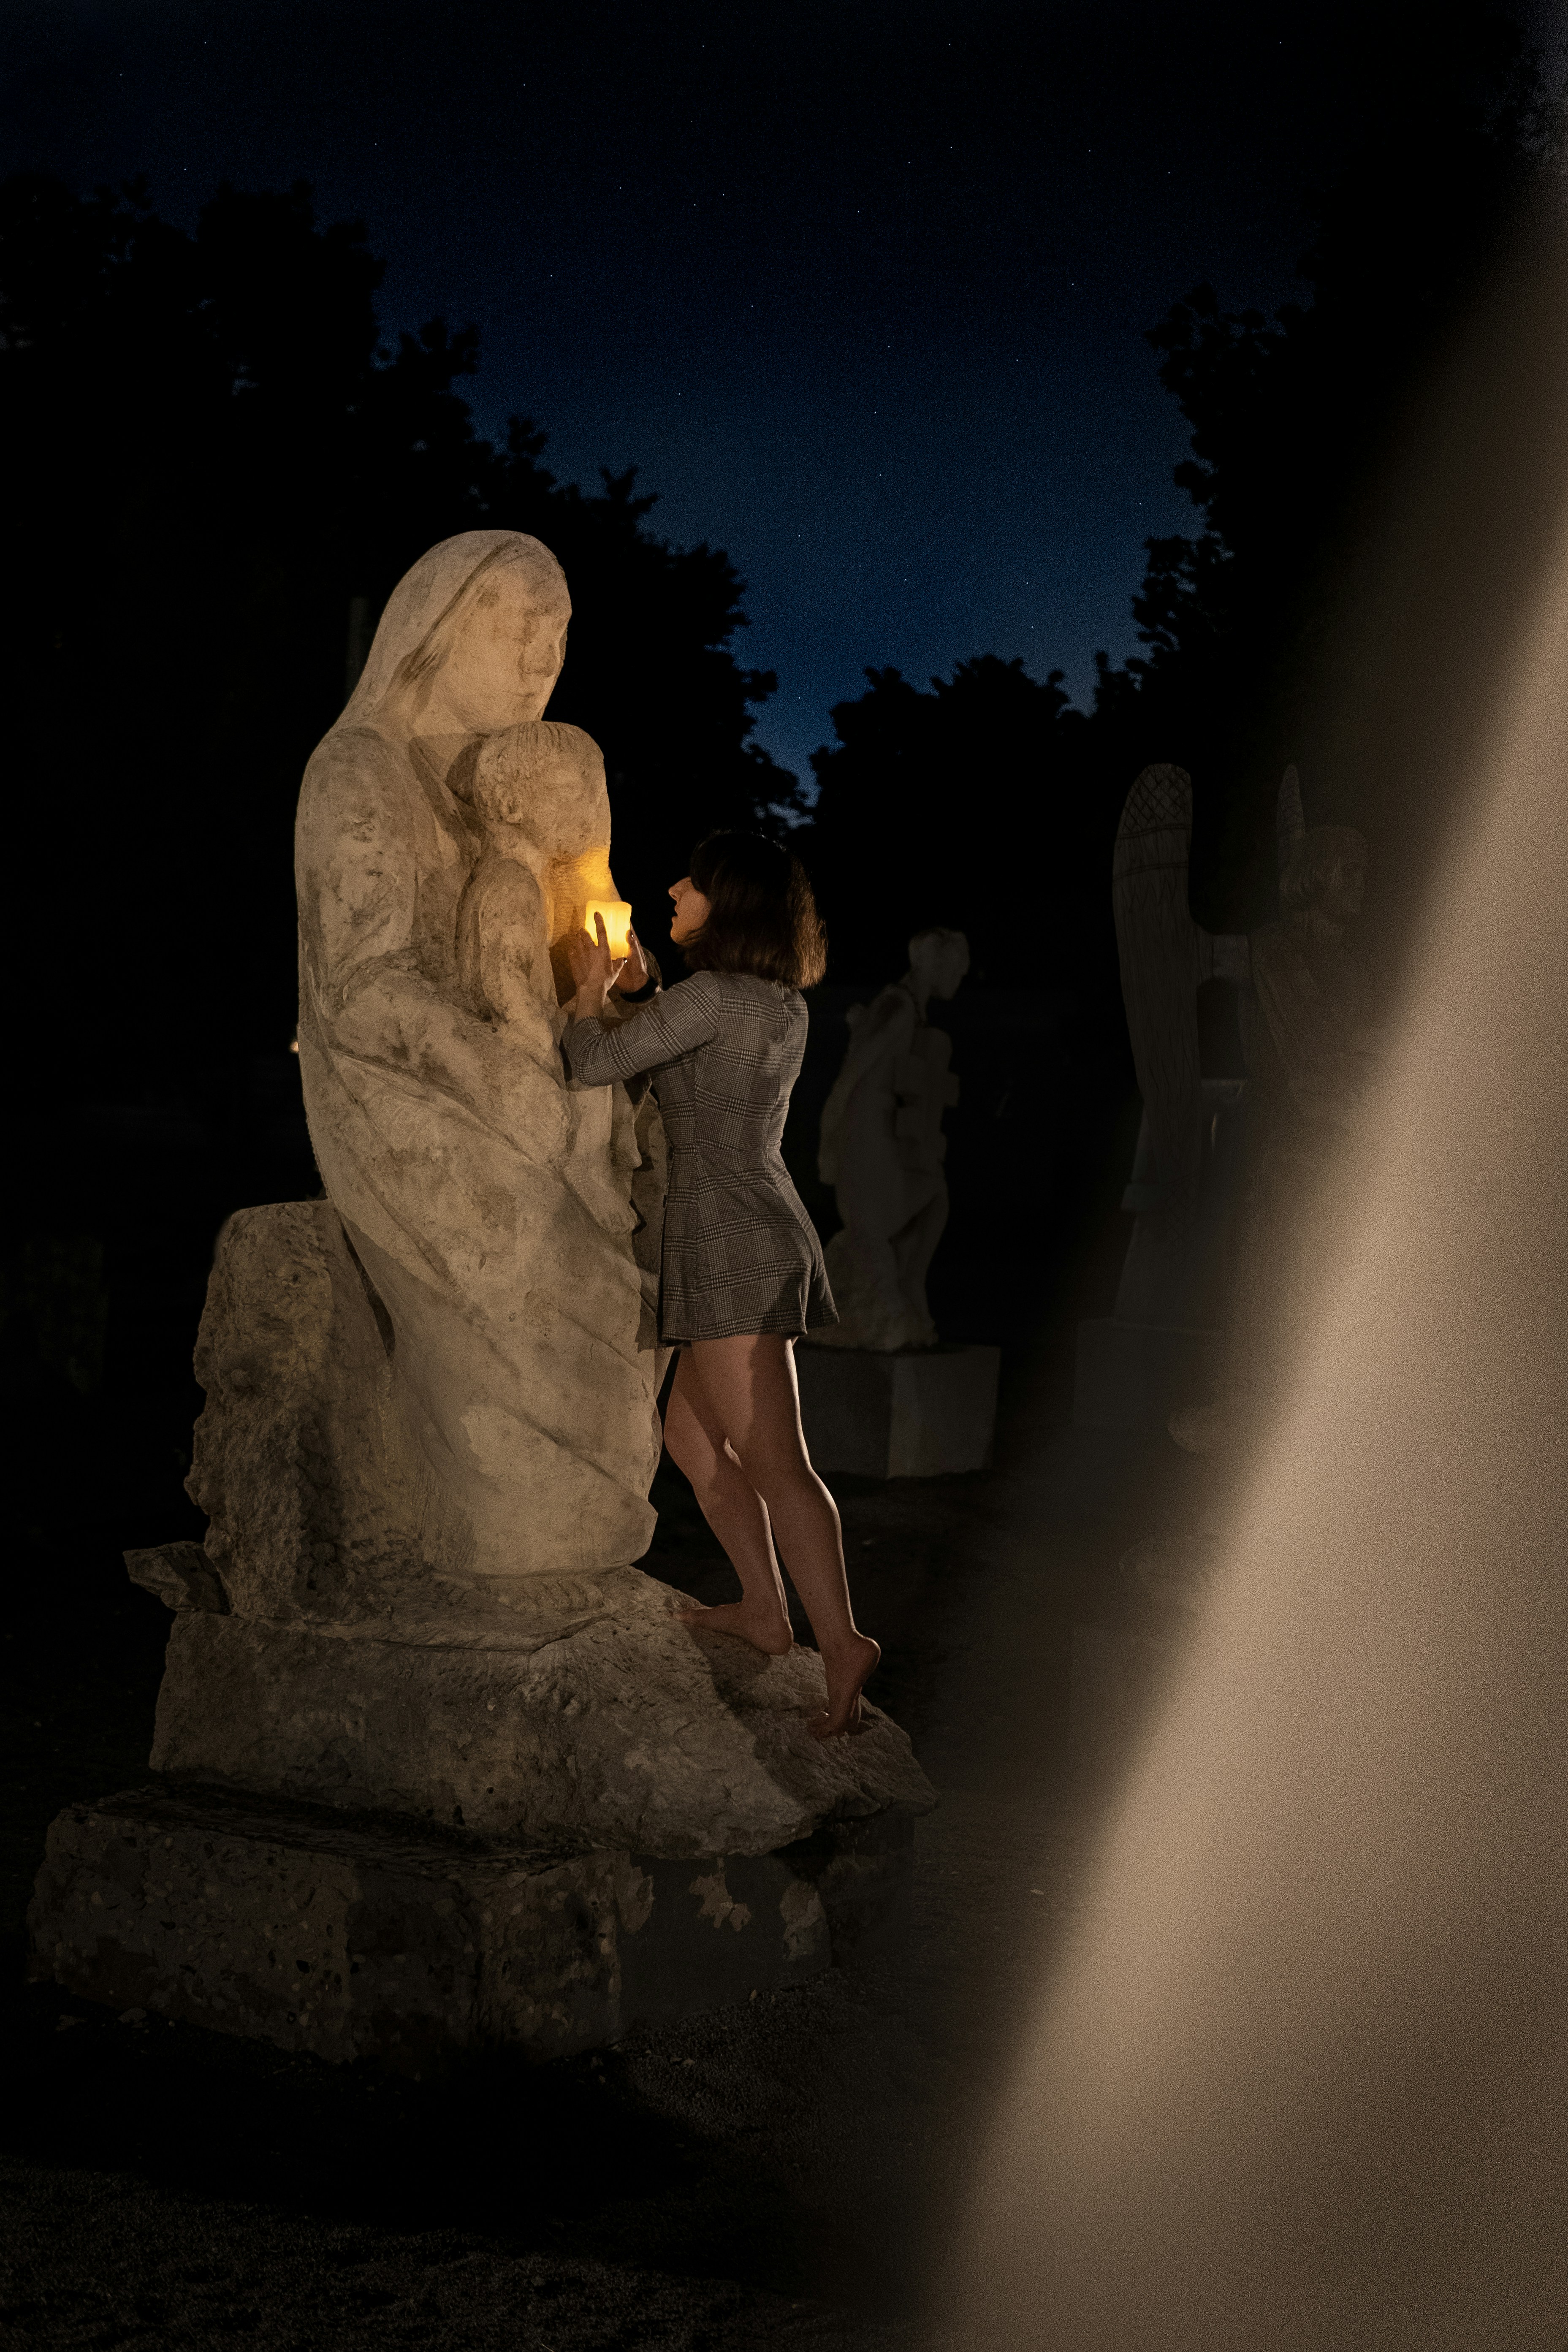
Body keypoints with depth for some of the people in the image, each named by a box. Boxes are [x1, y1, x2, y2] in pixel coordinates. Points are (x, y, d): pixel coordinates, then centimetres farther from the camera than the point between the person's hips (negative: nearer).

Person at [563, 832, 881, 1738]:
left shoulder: (712, 997, -12)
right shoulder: (784, 1007, 14)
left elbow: (595, 1062, -9)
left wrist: (592, 991, 8)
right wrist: (641, 989, 20)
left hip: (730, 1240, -9)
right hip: (768, 1233, 9)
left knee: (773, 1457, -15)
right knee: (691, 1432, 21)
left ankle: (842, 1641, -23)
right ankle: (765, 1609, 25)